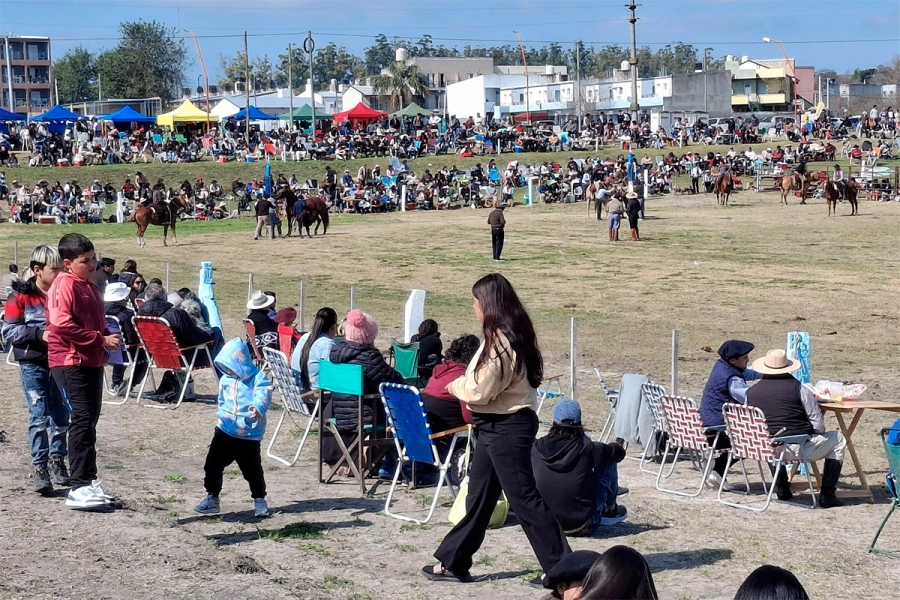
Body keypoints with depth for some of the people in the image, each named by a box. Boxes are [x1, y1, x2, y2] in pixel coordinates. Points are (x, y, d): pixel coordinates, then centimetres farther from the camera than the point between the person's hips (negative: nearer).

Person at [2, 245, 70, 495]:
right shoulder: (22, 296, -6)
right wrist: (40, 334, -19)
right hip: (33, 365, -4)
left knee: (61, 416, 9)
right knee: (39, 417, -6)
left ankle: (57, 461, 24)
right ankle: (40, 468, -1)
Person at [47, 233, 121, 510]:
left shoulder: (90, 287, 18)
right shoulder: (64, 285, -10)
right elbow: (62, 324, -21)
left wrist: (108, 340, 6)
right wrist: (101, 340, -18)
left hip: (92, 362, 9)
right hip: (71, 363, -9)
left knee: (90, 421, 12)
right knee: (82, 420, -12)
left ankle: (89, 482, 18)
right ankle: (79, 488, -12)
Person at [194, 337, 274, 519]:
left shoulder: (258, 378, -12)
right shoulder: (226, 379, 5)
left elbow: (264, 395, -28)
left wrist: (258, 407, -48)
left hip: (249, 435, -5)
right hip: (225, 431, 5)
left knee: (253, 469, 2)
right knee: (213, 464, 5)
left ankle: (260, 500, 18)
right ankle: (212, 498, 17)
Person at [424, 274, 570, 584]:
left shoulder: (501, 341, -22)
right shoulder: (509, 335, 9)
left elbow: (480, 390, -21)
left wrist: (455, 385, -2)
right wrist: (463, 383, 2)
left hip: (507, 428, -11)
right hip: (497, 425, 11)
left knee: (524, 498, -5)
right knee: (478, 495, 16)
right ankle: (452, 563, 24)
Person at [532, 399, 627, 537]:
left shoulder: (537, 447, -6)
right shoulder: (586, 448, -14)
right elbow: (619, 453, 2)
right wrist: (602, 451, 24)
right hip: (583, 526, -4)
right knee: (609, 460, 11)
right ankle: (610, 509, 32)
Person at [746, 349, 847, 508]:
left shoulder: (751, 392, 2)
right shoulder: (796, 387, -8)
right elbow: (817, 420, -6)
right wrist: (819, 433, 15)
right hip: (797, 448, -5)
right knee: (838, 440, 16)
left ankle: (782, 489, 34)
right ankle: (827, 496, 11)